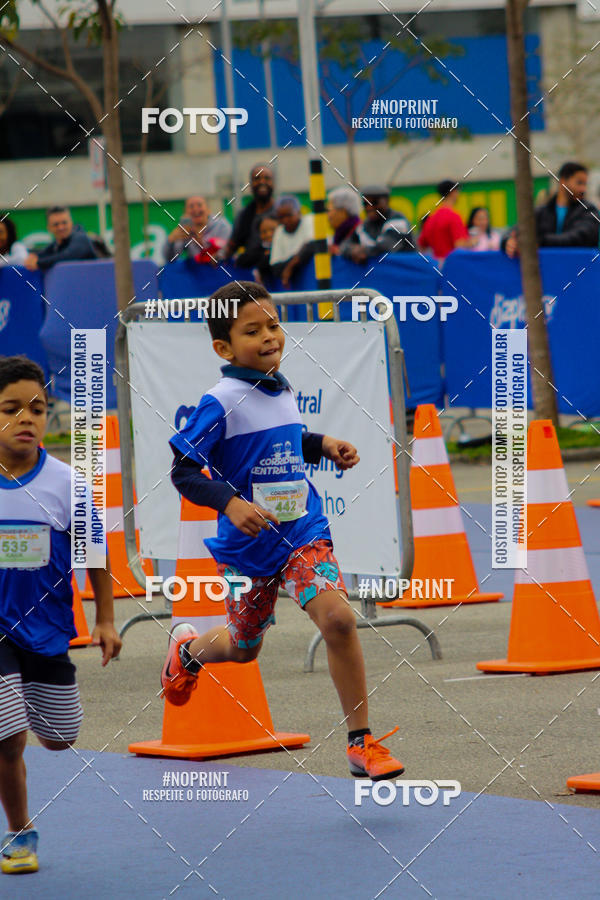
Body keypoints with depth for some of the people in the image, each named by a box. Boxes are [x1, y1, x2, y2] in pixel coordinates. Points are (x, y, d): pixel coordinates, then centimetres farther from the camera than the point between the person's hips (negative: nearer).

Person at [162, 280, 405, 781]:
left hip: (304, 533, 3)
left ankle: (361, 743, -13)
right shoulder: (221, 404, -16)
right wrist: (230, 503, -29)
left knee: (337, 617, -21)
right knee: (243, 648, 16)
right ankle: (189, 649, 55)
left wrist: (325, 446, 9)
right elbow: (183, 471, -16)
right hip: (245, 548, -3)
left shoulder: (283, 391, 5)